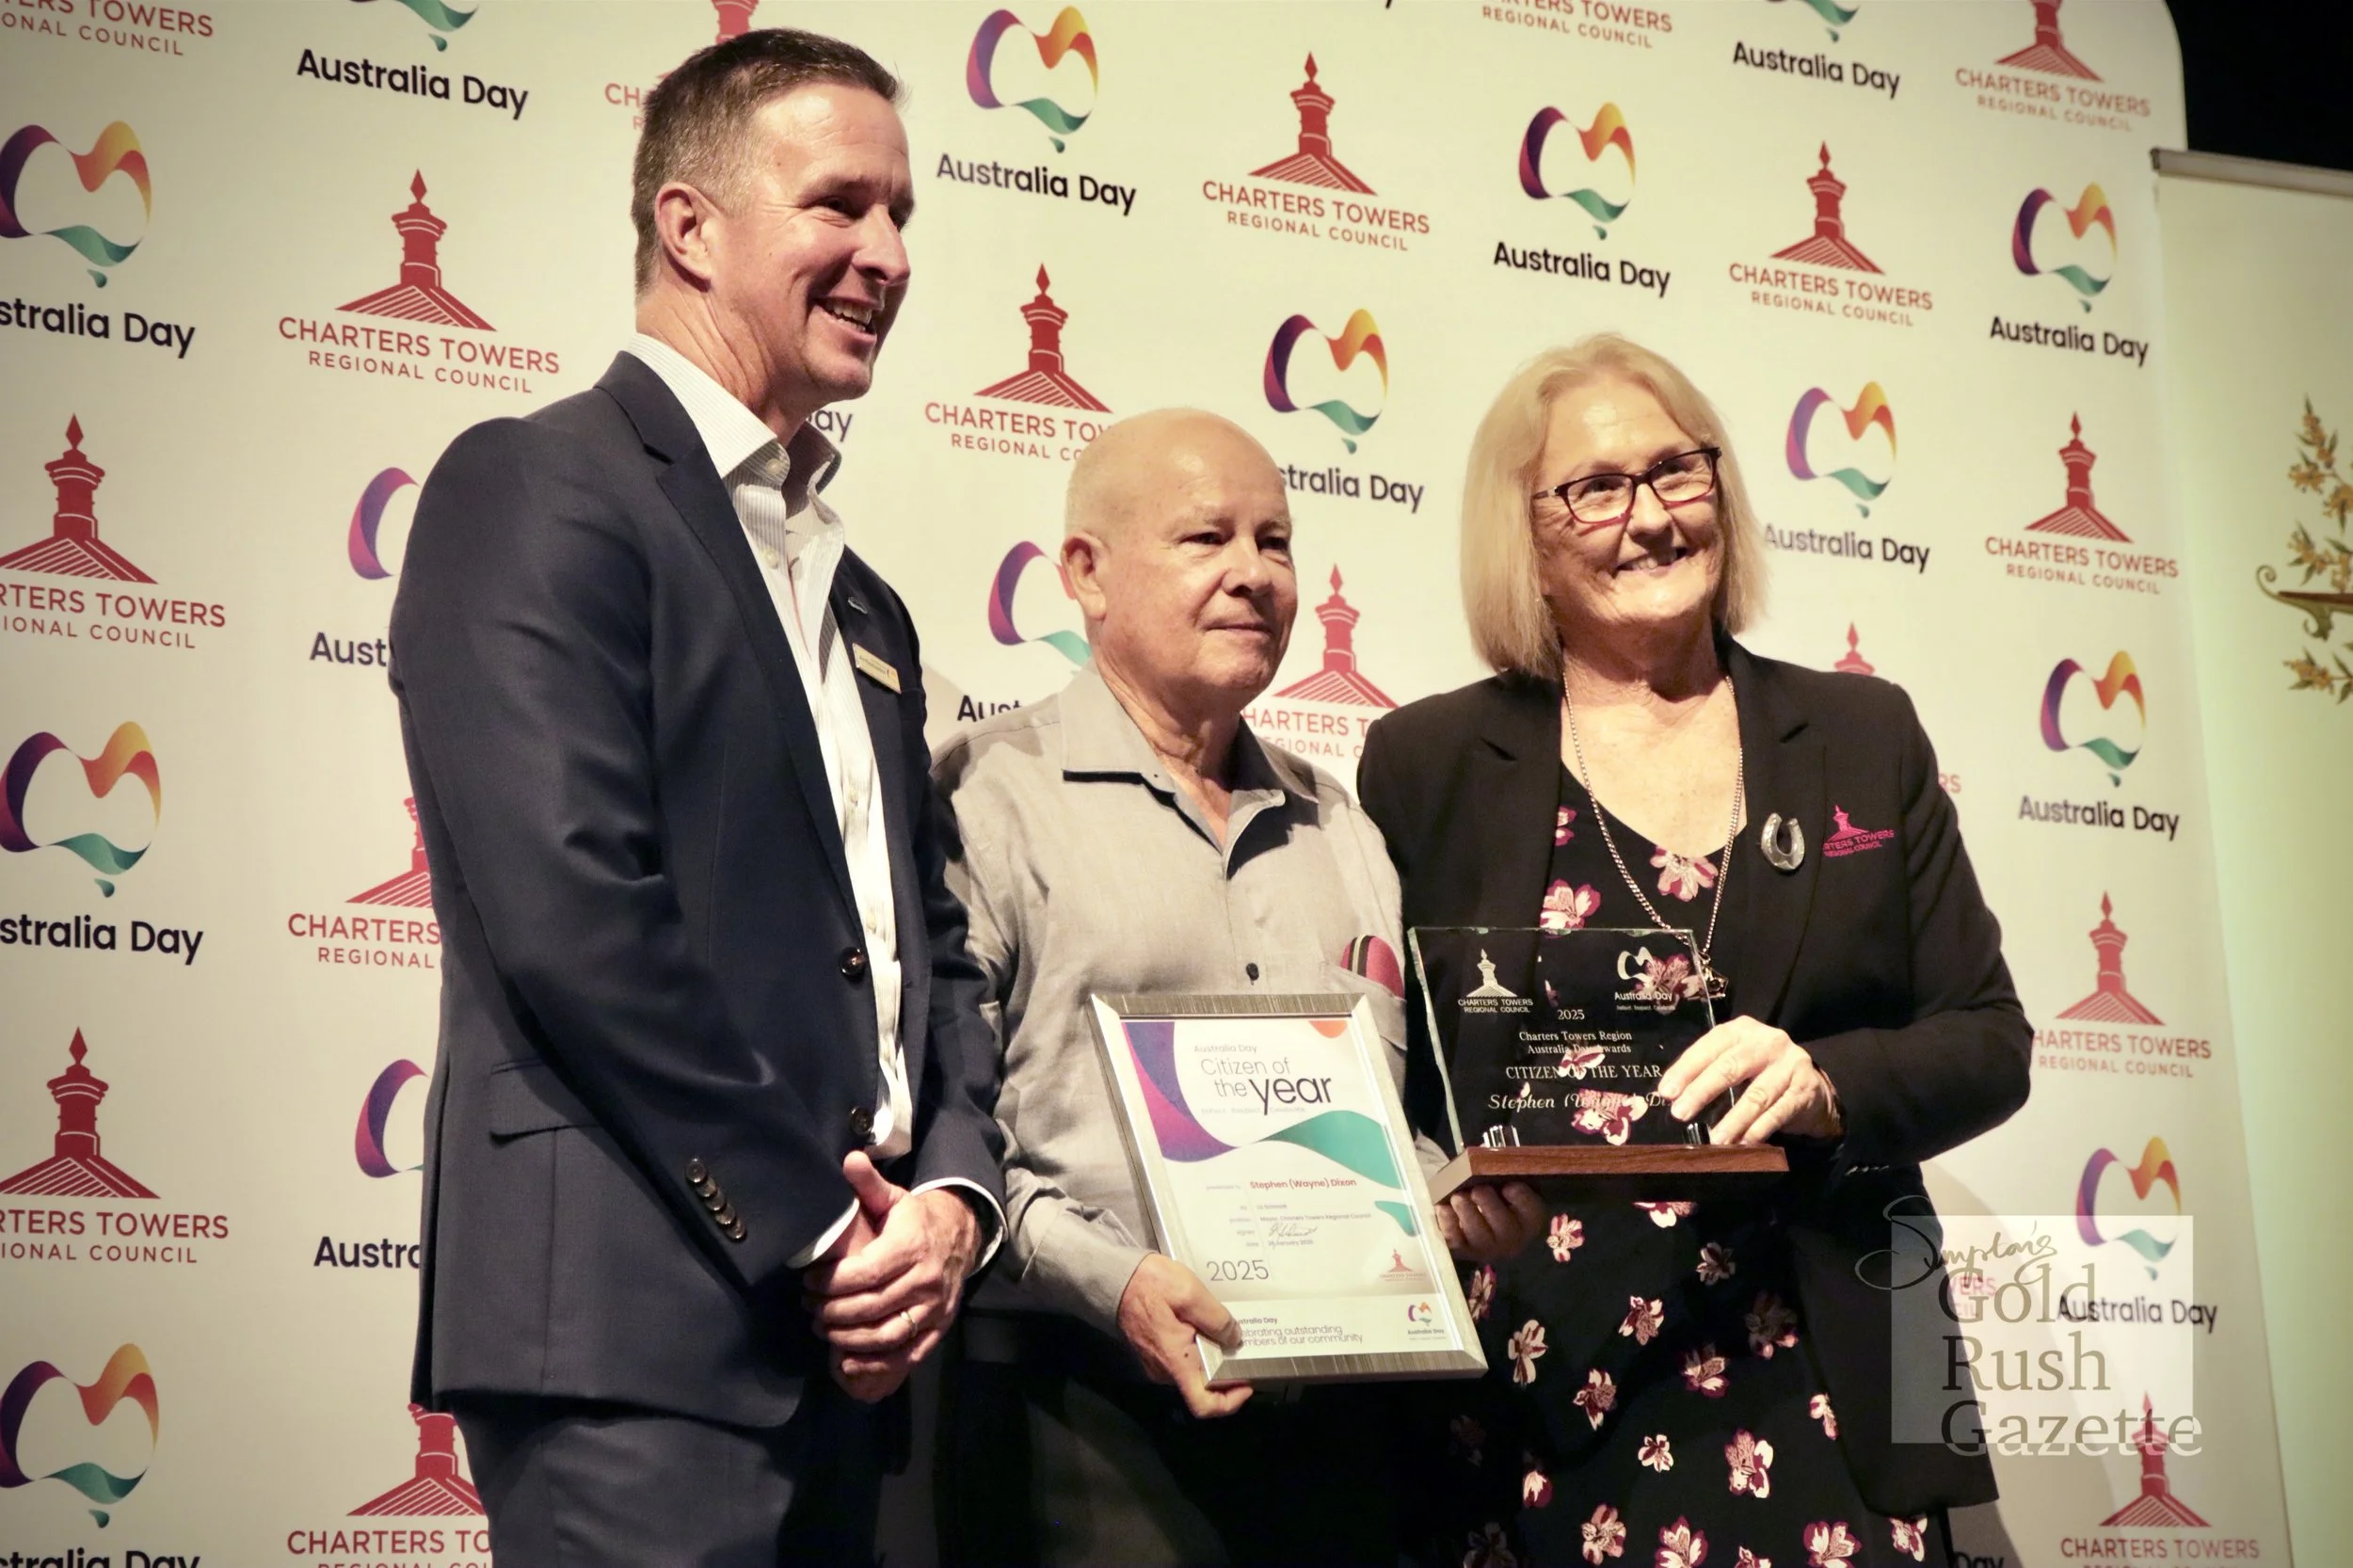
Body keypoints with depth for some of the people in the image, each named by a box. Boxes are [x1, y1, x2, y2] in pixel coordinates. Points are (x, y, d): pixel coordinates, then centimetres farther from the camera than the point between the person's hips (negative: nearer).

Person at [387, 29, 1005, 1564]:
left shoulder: (864, 607, 21)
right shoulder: (539, 489, -5)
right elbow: (571, 915, -16)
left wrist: (952, 1192, 0)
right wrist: (817, 1225, -12)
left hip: (844, 1339, 8)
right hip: (641, 1327, -8)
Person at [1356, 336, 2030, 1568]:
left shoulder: (1862, 737, 9)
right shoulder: (1428, 762, 4)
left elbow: (1988, 1041, 6)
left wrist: (1825, 1087, -13)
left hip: (1819, 1410, 2)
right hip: (1526, 1415, -1)